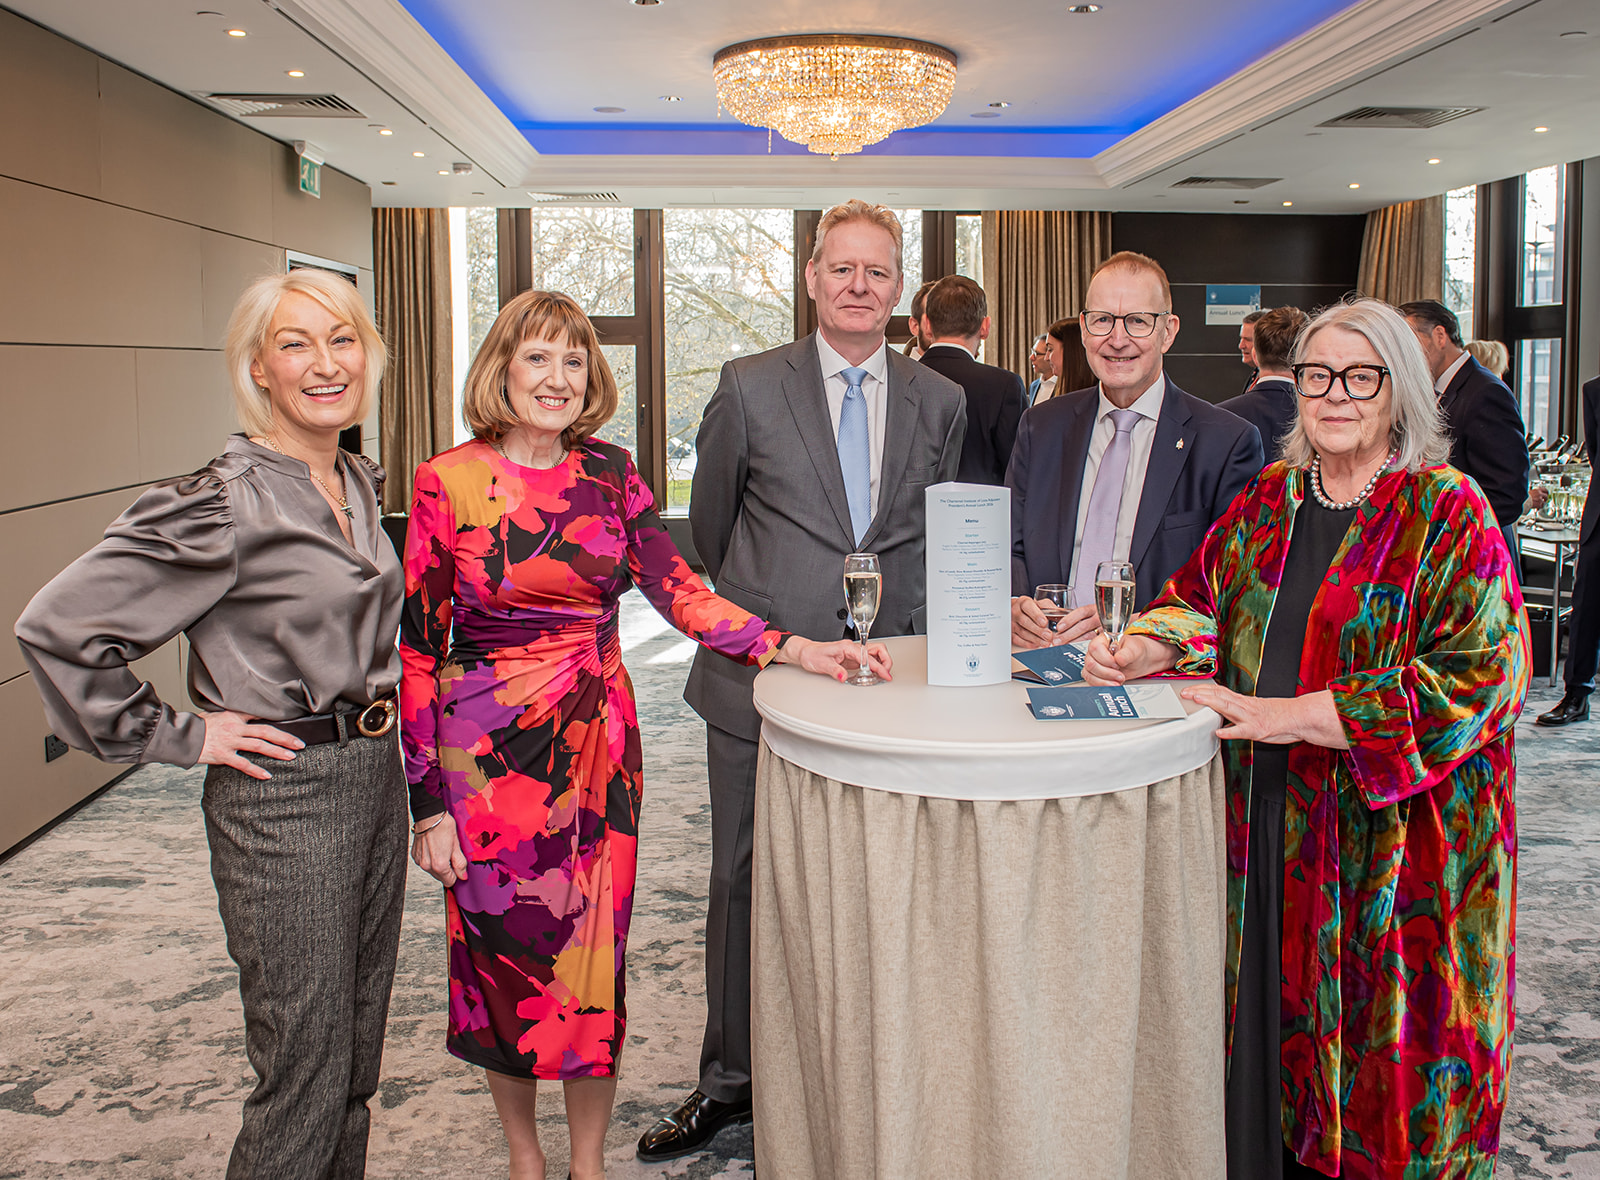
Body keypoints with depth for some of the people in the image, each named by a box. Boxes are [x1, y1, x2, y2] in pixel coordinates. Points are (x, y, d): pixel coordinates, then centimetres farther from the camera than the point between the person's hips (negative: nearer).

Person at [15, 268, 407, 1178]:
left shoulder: (360, 483, 7)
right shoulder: (224, 504, -17)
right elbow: (60, 626, -19)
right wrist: (179, 736, -13)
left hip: (375, 777, 8)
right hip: (280, 796, -7)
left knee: (357, 1054, 17)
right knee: (305, 1074, 2)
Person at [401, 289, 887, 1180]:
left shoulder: (609, 472, 2)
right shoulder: (447, 482, -7)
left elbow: (678, 590, -6)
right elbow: (418, 646, -5)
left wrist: (793, 649, -20)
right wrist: (428, 802, -8)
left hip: (598, 746, 2)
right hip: (487, 754, -2)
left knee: (595, 956, 8)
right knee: (502, 948, 10)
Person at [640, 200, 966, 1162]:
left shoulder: (941, 402, 6)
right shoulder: (751, 387, -1)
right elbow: (710, 524, 9)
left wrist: (909, 630, 8)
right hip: (762, 677, -1)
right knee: (746, 882, 9)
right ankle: (731, 1080, 26)